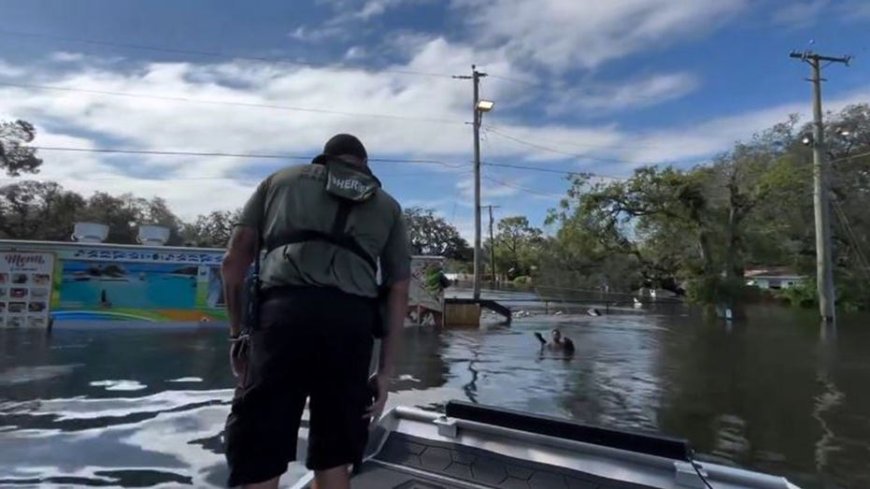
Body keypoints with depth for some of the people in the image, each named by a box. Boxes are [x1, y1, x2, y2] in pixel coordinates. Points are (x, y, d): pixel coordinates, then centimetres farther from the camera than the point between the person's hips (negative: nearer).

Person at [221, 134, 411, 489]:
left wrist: (236, 332, 23)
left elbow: (234, 261, 16)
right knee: (333, 458, 14)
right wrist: (385, 371, 16)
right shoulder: (387, 205, 25)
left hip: (284, 314, -1)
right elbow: (398, 291, 16)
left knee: (258, 456, 5)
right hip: (351, 322, 2)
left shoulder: (281, 179, 24)